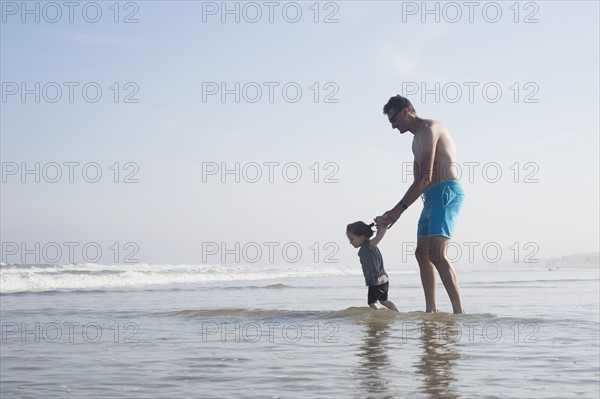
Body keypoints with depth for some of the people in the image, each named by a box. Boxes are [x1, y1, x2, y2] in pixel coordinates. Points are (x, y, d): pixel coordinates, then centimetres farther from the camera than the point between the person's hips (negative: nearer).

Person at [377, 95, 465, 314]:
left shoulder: (429, 129, -10)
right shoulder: (417, 140, 23)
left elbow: (426, 178, -19)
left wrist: (399, 209, -19)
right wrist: (396, 212, 17)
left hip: (446, 193, -11)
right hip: (432, 197, 11)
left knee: (436, 254, -21)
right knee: (422, 254, 12)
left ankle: (459, 311, -25)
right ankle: (431, 310, 18)